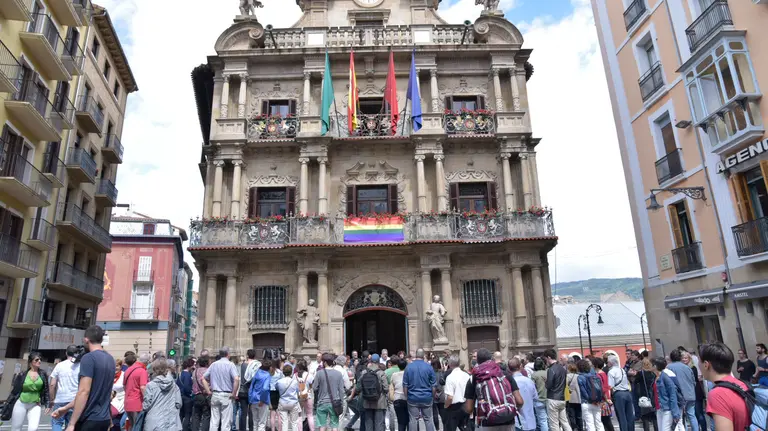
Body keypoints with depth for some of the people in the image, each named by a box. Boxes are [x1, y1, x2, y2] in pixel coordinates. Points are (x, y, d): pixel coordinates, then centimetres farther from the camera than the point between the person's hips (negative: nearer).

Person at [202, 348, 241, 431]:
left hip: (215, 395, 4)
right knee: (226, 422, 3)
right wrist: (234, 394, -11)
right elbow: (236, 379, -21)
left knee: (214, 421, 11)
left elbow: (203, 379, 7)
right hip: (226, 395, -4)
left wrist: (208, 391, 7)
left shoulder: (213, 364, 7)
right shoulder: (230, 365, -7)